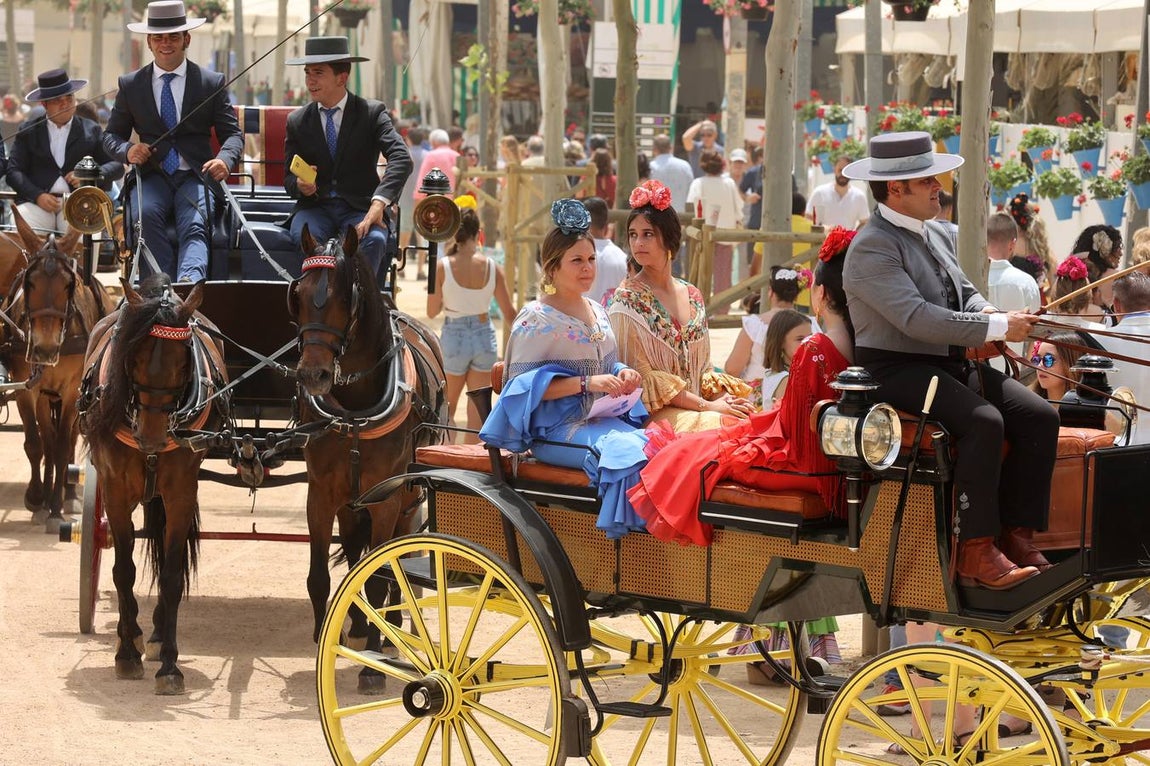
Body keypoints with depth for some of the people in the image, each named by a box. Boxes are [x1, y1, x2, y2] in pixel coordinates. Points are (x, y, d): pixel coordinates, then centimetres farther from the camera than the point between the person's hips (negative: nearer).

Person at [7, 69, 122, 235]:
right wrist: (38, 196, -10)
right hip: (37, 202, 0)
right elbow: (14, 171, 8)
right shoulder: (28, 132, 16)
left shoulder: (91, 130, 17)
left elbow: (117, 165, 13)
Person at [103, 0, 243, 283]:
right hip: (153, 176, 1)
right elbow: (112, 135, 16)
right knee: (147, 214, -33)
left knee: (194, 226, -30)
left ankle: (190, 282, -55)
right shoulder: (130, 85, 12)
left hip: (196, 175, -1)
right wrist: (127, 150, -10)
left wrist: (224, 159, -17)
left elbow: (232, 133, 8)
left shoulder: (212, 83, 10)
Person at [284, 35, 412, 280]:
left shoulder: (372, 112, 1)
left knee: (374, 240, -35)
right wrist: (299, 184, -15)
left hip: (360, 207, -2)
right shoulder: (297, 121, 10)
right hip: (315, 206, 2)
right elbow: (289, 178, 13)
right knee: (304, 235, -34)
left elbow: (402, 159, -13)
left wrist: (379, 203, -30)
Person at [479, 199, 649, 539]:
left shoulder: (597, 312, 17)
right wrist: (586, 383, -19)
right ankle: (631, 527, -21)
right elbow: (524, 384, -11)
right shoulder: (536, 319, -5)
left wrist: (623, 374, 1)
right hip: (557, 429, -7)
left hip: (603, 418, 7)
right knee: (627, 452, -32)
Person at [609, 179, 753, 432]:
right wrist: (706, 405, -14)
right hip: (655, 414, -5)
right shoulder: (627, 299, -4)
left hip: (695, 409, 5)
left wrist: (723, 398, -4)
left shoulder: (692, 295, 13)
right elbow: (642, 377, -9)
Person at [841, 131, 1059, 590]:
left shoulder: (936, 235, 16)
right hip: (899, 370, -9)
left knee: (1039, 416, -8)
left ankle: (1017, 535, -5)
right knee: (984, 420, -31)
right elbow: (918, 319, -24)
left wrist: (991, 314, -5)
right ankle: (975, 552, -25)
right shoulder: (872, 247, -14)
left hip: (954, 363, 9)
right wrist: (997, 328, -22)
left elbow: (965, 293, 21)